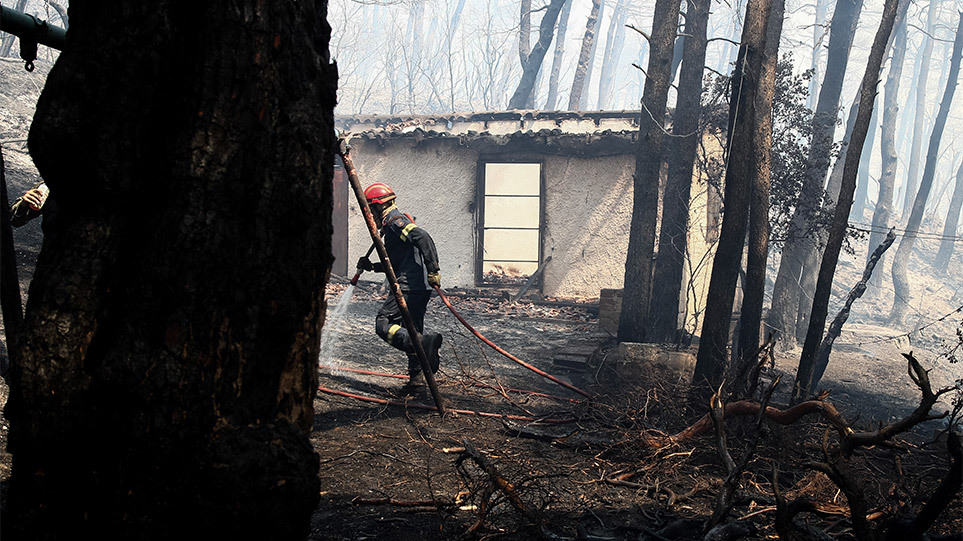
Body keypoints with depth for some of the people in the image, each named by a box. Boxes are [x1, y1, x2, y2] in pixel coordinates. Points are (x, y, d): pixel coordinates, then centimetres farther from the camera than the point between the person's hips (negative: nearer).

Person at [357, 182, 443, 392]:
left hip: (409, 286, -10)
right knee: (410, 332, 16)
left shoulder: (394, 220, -6)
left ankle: (425, 343, -30)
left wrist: (433, 270, -27)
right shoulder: (395, 222, 27)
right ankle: (416, 376, 19)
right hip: (420, 287, 10)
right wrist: (372, 266, 22)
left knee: (383, 324, -15)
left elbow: (423, 237, -23)